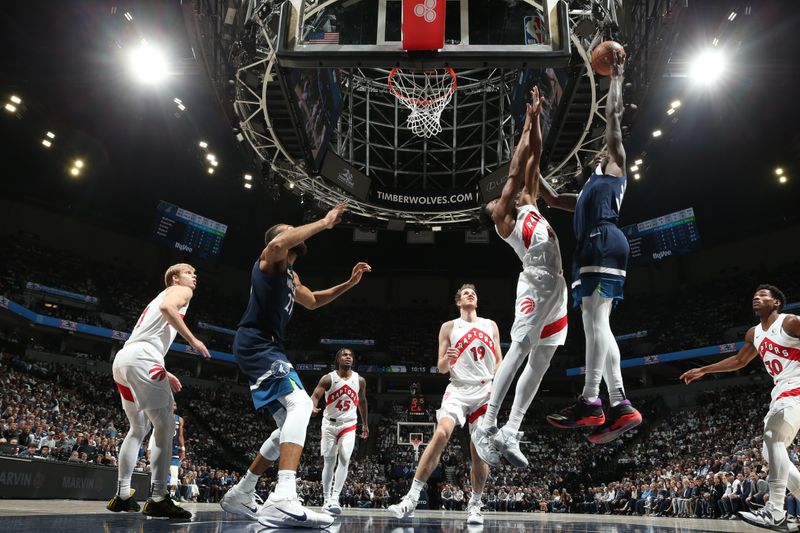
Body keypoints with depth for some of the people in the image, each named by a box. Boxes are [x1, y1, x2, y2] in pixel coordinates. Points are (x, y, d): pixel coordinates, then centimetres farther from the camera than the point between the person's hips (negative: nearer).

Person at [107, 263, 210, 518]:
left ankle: (122, 495, 19)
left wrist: (164, 374, 32)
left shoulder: (161, 296, 34)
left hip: (122, 359, 9)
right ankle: (158, 499, -11)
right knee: (165, 427, -7)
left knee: (139, 429, 19)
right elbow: (167, 307, -16)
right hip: (141, 359, -9)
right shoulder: (181, 291, 10)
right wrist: (193, 340, -12)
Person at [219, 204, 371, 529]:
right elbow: (278, 243, -28)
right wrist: (324, 223, -18)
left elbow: (312, 301, 39)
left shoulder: (291, 275, 26)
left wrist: (349, 284, 28)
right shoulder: (270, 258, -2)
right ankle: (284, 499, -40)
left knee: (291, 423, 12)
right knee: (300, 403, -28)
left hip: (266, 347, 10)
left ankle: (240, 494, 20)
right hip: (256, 343, -10)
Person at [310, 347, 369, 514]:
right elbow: (315, 395, -14)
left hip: (349, 424, 1)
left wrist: (365, 424, 19)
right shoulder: (328, 378, -8)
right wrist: (313, 407, -38)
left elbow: (362, 401, 13)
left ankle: (335, 498, -16)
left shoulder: (360, 380, 0)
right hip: (330, 424, -1)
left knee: (344, 459, -16)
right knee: (329, 462, 3)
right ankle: (326, 500, 14)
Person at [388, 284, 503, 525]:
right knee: (441, 434, -23)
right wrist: (446, 359, -17)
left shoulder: (490, 325, 14)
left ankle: (475, 505, 19)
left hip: (485, 391, 2)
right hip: (458, 389, -2)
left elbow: (499, 361, 12)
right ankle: (411, 499, -22)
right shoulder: (449, 327, 9)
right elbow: (441, 368, 6)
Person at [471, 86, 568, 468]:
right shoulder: (503, 219, 6)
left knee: (539, 361, 3)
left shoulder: (528, 205, 26)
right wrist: (527, 125, 5)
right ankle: (486, 426, -15)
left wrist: (536, 118, 23)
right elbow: (515, 172, 1)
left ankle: (510, 434, 5)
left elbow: (533, 163, 24)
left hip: (557, 287, 7)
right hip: (535, 285, -7)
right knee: (517, 352, -16)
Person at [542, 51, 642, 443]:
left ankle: (590, 401, -27)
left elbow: (613, 116, 13)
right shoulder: (589, 191, 38)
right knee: (596, 325, -2)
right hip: (591, 249, 9)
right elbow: (552, 199, 46)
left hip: (604, 243, -8)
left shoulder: (616, 167, 19)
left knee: (596, 319, -20)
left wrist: (615, 77, 22)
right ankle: (621, 406, -7)